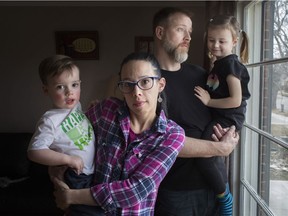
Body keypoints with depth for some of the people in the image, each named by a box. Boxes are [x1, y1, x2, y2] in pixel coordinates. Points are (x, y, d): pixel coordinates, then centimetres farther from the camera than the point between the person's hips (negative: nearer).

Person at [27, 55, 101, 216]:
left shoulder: (76, 105, -4)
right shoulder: (51, 121, -25)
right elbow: (34, 152, -28)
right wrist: (68, 159, -29)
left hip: (92, 172, 7)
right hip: (75, 179, -7)